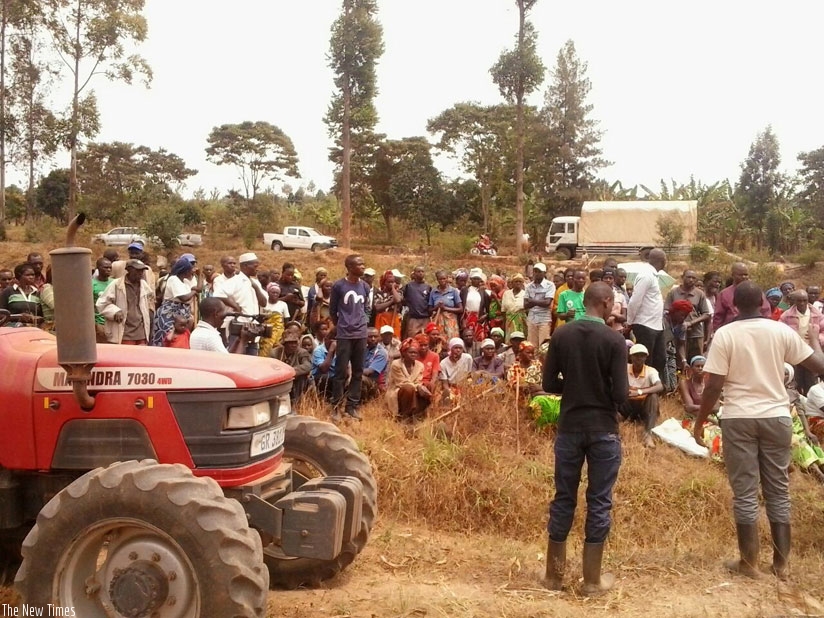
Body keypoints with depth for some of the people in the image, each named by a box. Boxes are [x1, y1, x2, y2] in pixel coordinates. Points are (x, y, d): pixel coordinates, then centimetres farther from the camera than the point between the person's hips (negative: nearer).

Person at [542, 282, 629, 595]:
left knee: (563, 499, 12)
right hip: (603, 430, -3)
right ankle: (592, 580, 16)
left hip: (569, 427, 3)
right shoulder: (614, 340, -11)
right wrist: (604, 393, 7)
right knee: (599, 502, 7)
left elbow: (549, 384, 1)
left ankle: (554, 574, 21)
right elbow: (621, 394, -14)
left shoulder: (561, 335, -1)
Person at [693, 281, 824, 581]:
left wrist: (699, 422, 0)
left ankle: (749, 563, 13)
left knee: (745, 493, 6)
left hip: (739, 419, -2)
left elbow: (714, 386, -10)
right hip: (776, 417, 2)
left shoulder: (725, 334, -7)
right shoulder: (781, 331, -1)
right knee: (778, 491, 13)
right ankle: (782, 563, 20)